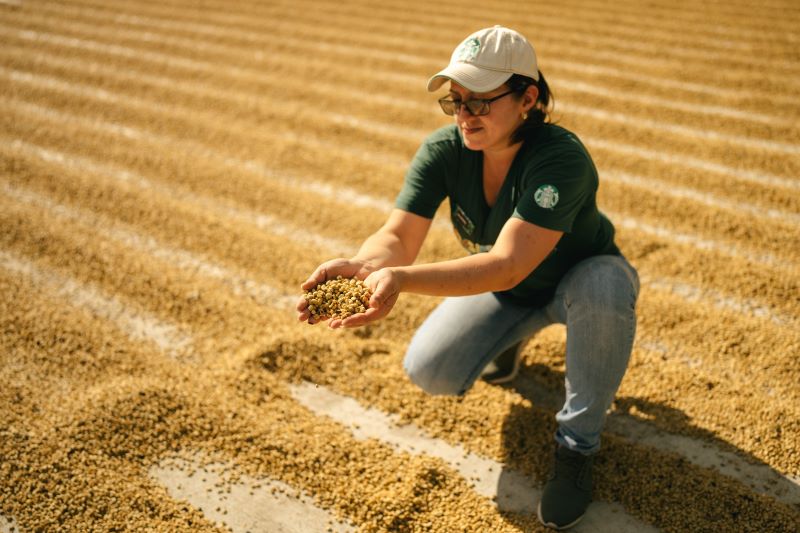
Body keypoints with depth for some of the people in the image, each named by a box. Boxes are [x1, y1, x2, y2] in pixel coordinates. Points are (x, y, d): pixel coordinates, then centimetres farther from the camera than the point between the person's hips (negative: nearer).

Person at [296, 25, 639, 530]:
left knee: (605, 286, -39)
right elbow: (398, 236, -27)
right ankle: (510, 340, 20)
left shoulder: (561, 157, -36)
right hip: (505, 293, 4)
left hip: (577, 281, -4)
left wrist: (401, 279, -58)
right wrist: (361, 266, -52)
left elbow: (508, 265, -45)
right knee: (429, 371, -16)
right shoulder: (445, 149, -20)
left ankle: (577, 445, -15)